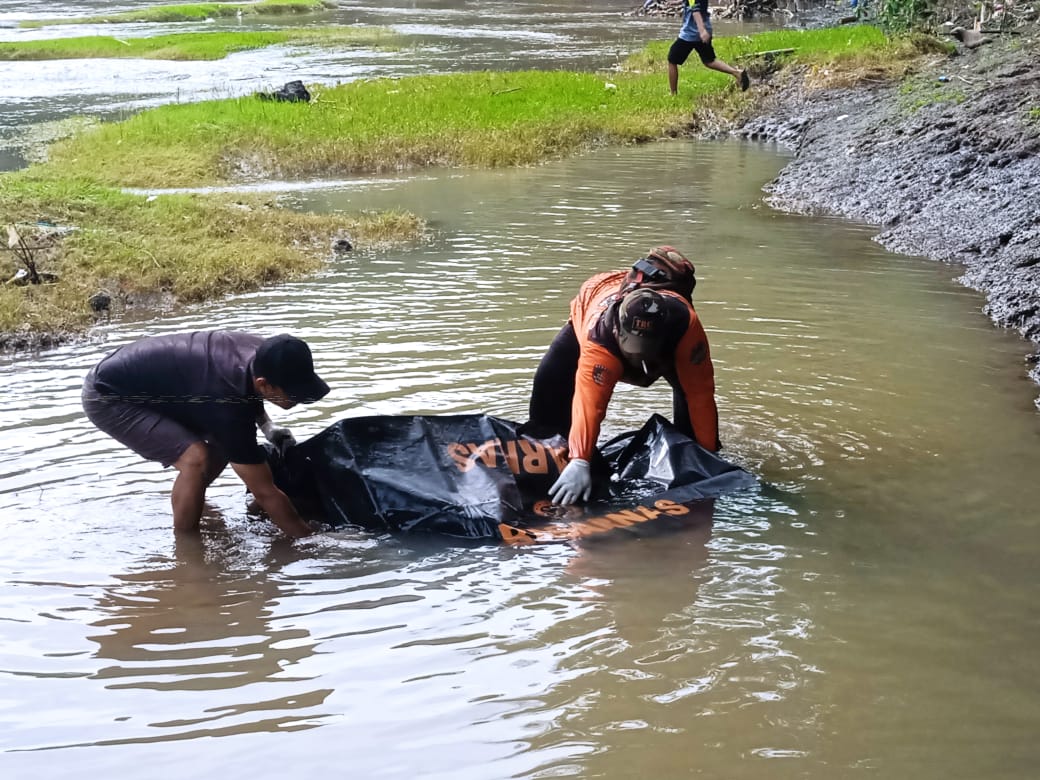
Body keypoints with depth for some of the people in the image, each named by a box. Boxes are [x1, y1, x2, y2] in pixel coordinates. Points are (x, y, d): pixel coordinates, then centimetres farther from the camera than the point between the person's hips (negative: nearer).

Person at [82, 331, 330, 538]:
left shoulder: (262, 353, -13)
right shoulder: (228, 405, -35)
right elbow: (265, 492, -27)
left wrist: (268, 427, 1)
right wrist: (312, 539, -23)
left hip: (145, 381, 9)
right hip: (107, 398, -9)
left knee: (225, 440, 11)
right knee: (196, 459, -26)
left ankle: (189, 501, 33)